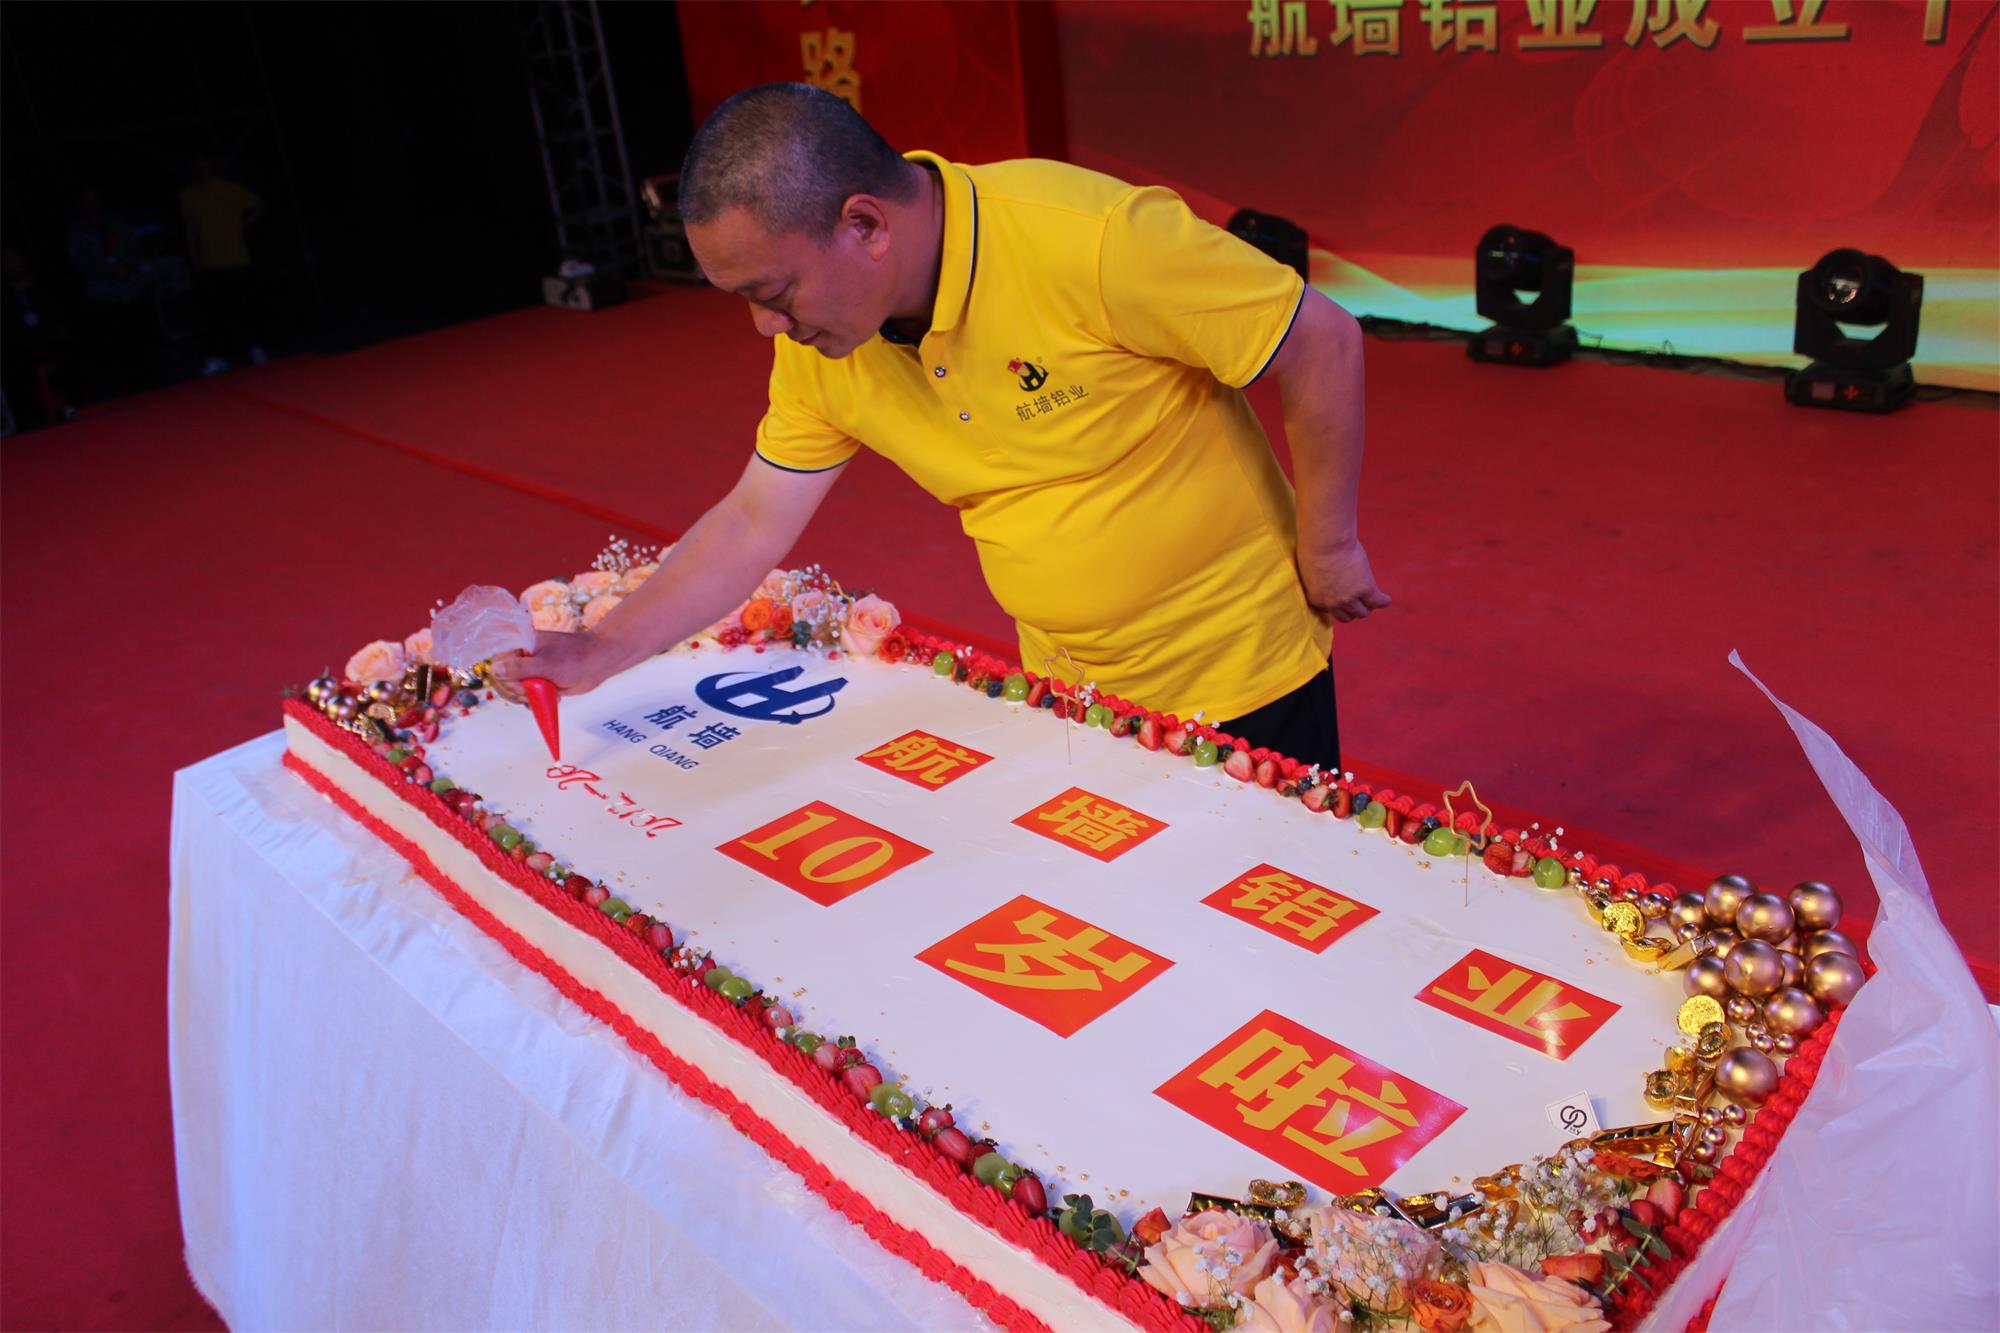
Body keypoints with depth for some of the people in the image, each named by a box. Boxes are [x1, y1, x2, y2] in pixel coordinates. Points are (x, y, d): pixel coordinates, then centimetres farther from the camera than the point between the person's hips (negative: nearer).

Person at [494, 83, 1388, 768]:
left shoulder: (1089, 239, -29)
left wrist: (1326, 548, -11)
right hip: (1066, 690, 5)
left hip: (1240, 675, -4)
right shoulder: (819, 346, -9)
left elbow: (1322, 343, -21)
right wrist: (600, 652, -5)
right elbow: (754, 522, 0)